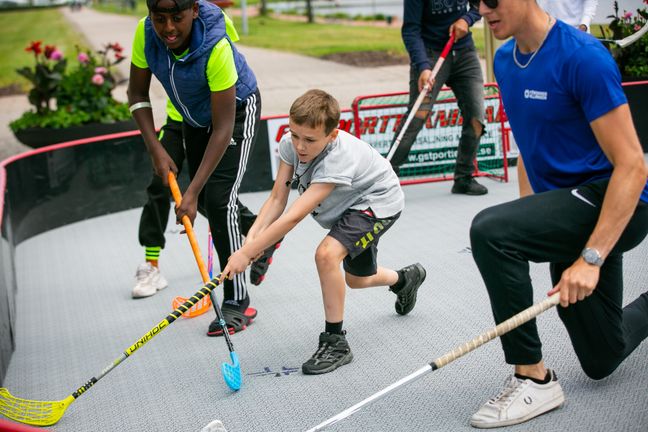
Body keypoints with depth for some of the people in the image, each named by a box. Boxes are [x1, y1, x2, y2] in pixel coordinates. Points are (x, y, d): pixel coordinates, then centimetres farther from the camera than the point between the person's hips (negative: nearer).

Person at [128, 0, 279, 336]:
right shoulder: (146, 33, -25)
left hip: (237, 111, -6)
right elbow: (138, 96, -10)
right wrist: (155, 150, -22)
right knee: (204, 202, 14)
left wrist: (192, 193, -40)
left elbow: (223, 128, -37)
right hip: (194, 116, 6)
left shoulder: (216, 46, -39)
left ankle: (237, 302, -8)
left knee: (219, 200, -18)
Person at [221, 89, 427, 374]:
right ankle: (406, 279, 57)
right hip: (350, 205, 8)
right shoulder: (290, 144, -22)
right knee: (356, 280, 23)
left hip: (379, 202, -8)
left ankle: (335, 341, -16)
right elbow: (277, 199, -19)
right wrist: (251, 238, -34)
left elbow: (294, 216, -45)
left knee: (327, 254, -31)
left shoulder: (338, 159, -42)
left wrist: (247, 253, -46)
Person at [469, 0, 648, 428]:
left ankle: (533, 379, -16)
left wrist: (591, 258, -28)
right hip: (570, 208, 8)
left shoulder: (582, 57, -21)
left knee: (490, 231, -32)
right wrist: (529, 225, 10)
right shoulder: (504, 61, 4)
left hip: (612, 205, -8)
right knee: (602, 361, 16)